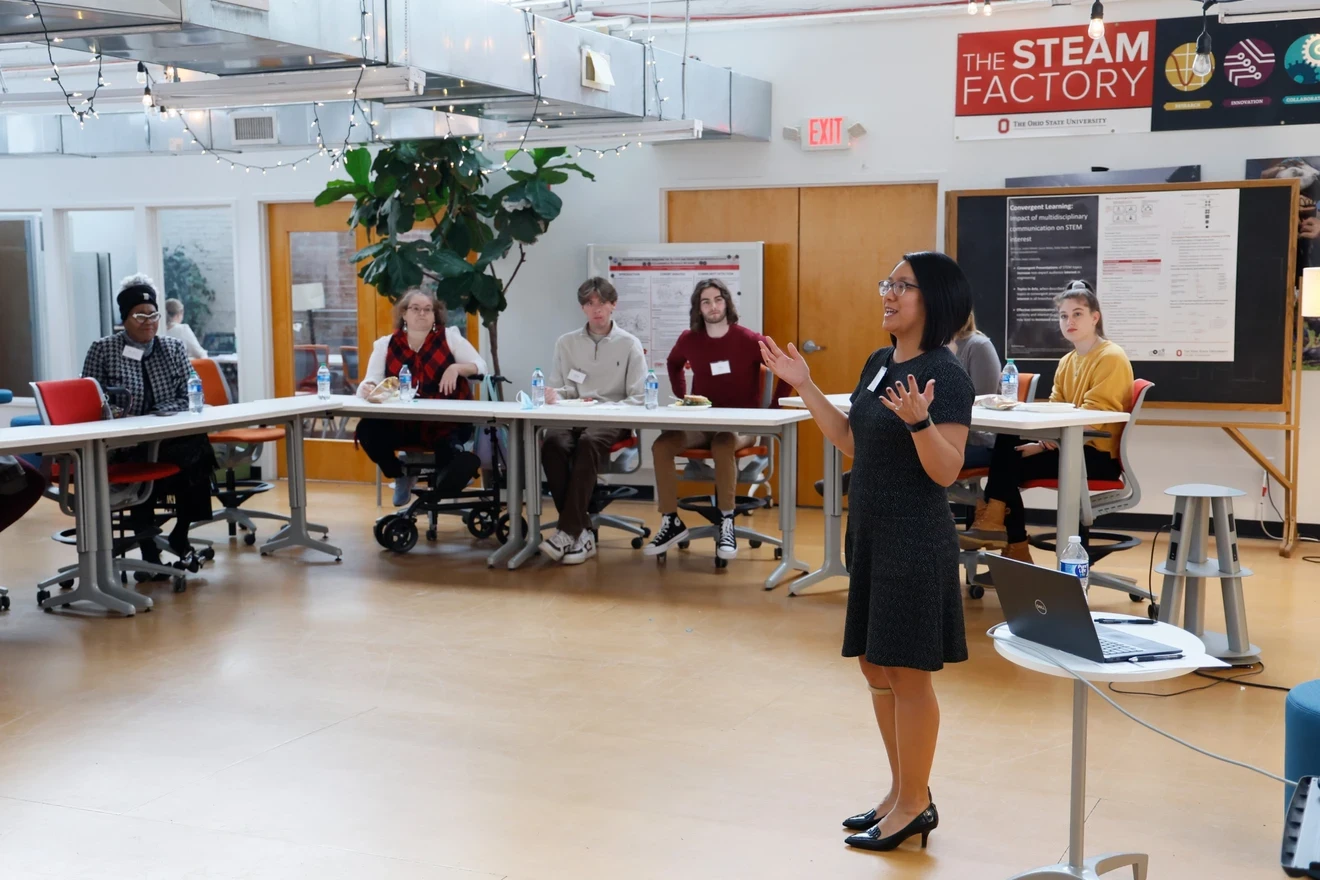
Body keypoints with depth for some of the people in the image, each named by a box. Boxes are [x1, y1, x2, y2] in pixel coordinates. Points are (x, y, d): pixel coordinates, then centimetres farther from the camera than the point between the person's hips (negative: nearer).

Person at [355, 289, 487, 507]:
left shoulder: (449, 337, 5)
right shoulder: (385, 345, 6)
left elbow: (481, 367, 1)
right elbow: (369, 383, -2)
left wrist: (456, 368, -20)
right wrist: (367, 389, -27)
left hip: (446, 424, -2)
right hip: (402, 424, 2)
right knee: (367, 430, -25)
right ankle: (401, 476, 7)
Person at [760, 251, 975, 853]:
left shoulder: (944, 374, -15)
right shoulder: (879, 363, 9)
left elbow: (948, 471, -19)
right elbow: (851, 443, 15)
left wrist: (917, 420, -35)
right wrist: (804, 387, 11)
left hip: (915, 540, -9)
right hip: (870, 532, 9)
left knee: (908, 673, 2)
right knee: (875, 667, 15)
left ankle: (915, 804, 17)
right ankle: (902, 792, 29)